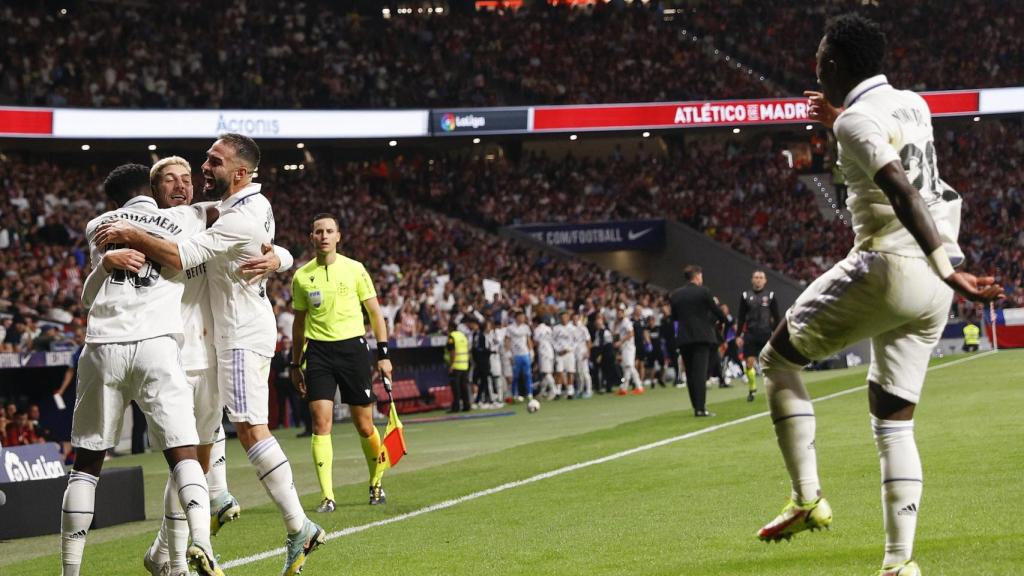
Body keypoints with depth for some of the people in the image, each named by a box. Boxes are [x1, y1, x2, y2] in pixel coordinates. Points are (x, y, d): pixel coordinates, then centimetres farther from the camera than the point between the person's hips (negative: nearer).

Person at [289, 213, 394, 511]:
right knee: (321, 422, -11)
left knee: (364, 426, 3)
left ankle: (376, 483, 25)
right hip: (318, 351, 1)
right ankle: (327, 496, -10)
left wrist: (384, 355, 0)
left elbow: (375, 313, 6)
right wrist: (295, 364, 15)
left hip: (352, 347, -1)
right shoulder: (301, 276, 6)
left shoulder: (354, 269, 1)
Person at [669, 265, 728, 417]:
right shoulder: (703, 292, -6)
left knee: (690, 374, 10)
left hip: (684, 339, 4)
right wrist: (725, 319, 19)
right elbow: (716, 312, -1)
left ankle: (696, 407, 13)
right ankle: (701, 408, -14)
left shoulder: (675, 295, 6)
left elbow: (674, 316, 12)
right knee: (700, 373, -8)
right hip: (702, 336, -4)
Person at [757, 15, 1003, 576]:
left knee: (778, 357, 11)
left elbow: (904, 194, -23)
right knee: (893, 418, 11)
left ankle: (807, 497, 3)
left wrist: (946, 270, -29)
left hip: (885, 268, -8)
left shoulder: (857, 120, -10)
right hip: (931, 285, 8)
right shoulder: (913, 104, 15)